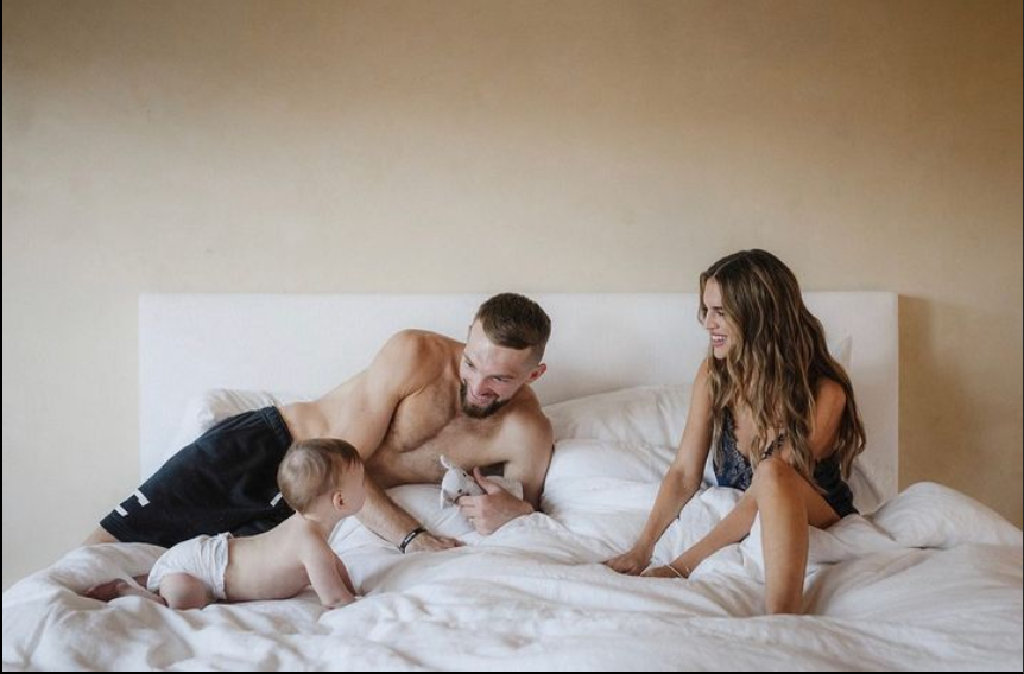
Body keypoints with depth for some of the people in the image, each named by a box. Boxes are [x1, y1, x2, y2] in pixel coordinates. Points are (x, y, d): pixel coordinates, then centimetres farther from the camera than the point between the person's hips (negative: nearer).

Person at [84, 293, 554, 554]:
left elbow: (531, 504, 3)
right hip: (262, 444, -2)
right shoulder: (415, 354, -20)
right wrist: (409, 535, -29)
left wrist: (514, 510, -22)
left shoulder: (527, 435, -14)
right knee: (112, 541, -5)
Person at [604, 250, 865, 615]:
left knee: (773, 473, -37)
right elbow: (684, 472, -6)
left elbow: (767, 490, -26)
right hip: (737, 519, 4)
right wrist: (642, 549, -21)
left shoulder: (823, 393, -22)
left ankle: (783, 623, -44)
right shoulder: (715, 373, -6)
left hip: (817, 526, -4)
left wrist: (681, 565, -30)